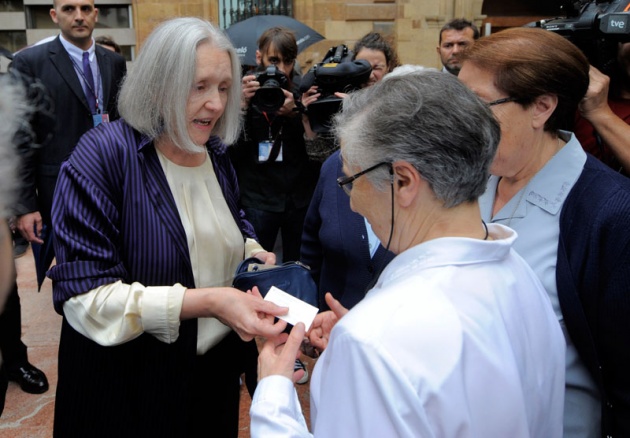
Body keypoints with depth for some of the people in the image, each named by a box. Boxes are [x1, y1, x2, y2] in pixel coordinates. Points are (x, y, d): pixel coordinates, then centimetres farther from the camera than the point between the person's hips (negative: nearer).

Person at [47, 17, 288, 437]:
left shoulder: (215, 154, 2)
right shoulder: (103, 154, -20)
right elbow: (86, 296, -26)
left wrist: (253, 254, -5)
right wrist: (206, 301, -34)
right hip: (128, 386, -6)